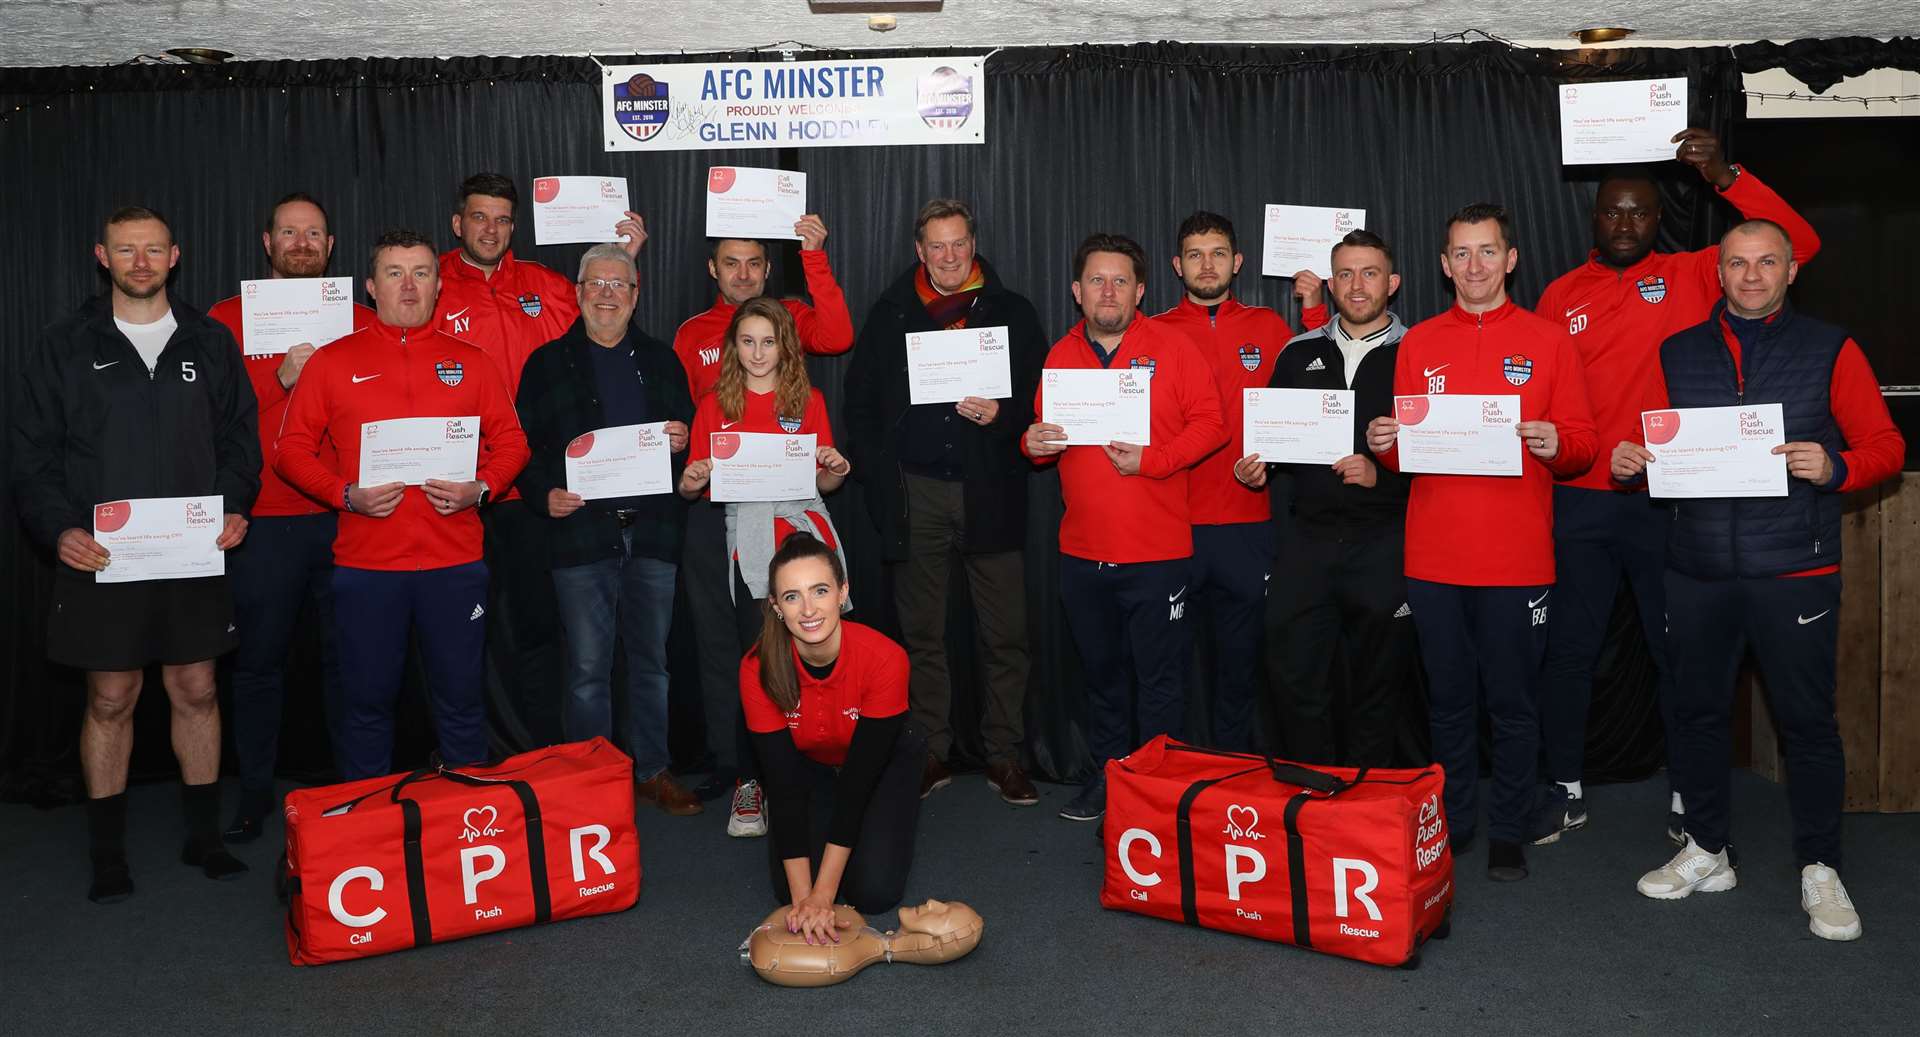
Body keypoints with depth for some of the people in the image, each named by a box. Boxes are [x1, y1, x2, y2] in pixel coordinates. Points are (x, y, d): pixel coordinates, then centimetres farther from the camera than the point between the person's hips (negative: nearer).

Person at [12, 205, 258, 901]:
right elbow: (34, 454, 2)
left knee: (196, 689, 7)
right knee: (110, 698, 4)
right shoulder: (66, 346, 4)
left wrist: (235, 506, -6)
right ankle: (107, 855, 17)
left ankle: (203, 836, 20)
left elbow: (240, 437, 10)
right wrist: (59, 529, -13)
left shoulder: (210, 342, 9)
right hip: (100, 557, -1)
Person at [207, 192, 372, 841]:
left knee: (347, 655, 5)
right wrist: (281, 377, -14)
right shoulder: (228, 319, 7)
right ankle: (254, 794, 17)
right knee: (258, 659, 5)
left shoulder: (361, 321, 11)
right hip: (265, 523, -1)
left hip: (344, 515, 1)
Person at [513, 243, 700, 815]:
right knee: (588, 666, 1)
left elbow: (690, 434, 17)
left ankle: (652, 771, 19)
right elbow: (521, 445, 5)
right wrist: (543, 494, -12)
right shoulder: (547, 363, 8)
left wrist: (682, 443, -6)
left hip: (652, 530, 2)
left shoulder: (661, 360, 15)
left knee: (652, 659, 8)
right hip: (579, 531, -2)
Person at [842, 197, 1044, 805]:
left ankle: (1004, 757, 10)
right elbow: (861, 400, 11)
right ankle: (931, 754, 18)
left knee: (1004, 633, 0)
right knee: (922, 634, 8)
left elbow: (1039, 396, 6)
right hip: (916, 495, 1)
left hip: (990, 492, -1)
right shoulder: (890, 315, 11)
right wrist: (875, 474, 0)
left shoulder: (1013, 313, 8)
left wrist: (1002, 415, -14)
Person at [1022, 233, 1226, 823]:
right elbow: (1044, 430, 15)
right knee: (1101, 673, 16)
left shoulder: (1171, 348, -3)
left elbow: (1209, 423, -7)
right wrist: (1033, 444, -7)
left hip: (1156, 553, -4)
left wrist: (1151, 460, -18)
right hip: (1082, 553, 4)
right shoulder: (1061, 356, 8)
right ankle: (1107, 775, 30)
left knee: (1159, 679, 3)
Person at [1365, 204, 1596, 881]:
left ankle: (1509, 833, 19)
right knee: (1448, 699, 11)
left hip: (1516, 560, -2)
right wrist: (1383, 445, -9)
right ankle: (1452, 824, 24)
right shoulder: (1418, 343, 10)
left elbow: (1582, 445, 4)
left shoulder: (1548, 341, 4)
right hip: (1433, 558, 2)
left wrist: (1554, 445, -18)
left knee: (1512, 703, 5)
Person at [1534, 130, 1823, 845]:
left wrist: (1726, 177, -15)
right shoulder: (1561, 296, 8)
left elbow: (1795, 245, -5)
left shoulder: (1692, 277, 4)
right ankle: (1566, 792, 20)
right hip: (1580, 503, 1)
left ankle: (1686, 798, 22)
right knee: (1569, 652, 7)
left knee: (1678, 653, 9)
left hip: (1669, 498, -1)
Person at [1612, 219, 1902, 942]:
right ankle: (1706, 852, 24)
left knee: (1807, 718, 2)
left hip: (1795, 570, -2)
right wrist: (1627, 462, -6)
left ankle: (1820, 869, 16)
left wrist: (1836, 467, -18)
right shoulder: (1678, 354, 12)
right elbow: (1655, 446, 16)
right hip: (1697, 569, 3)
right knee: (1697, 710, 9)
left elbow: (1885, 445, 3)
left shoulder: (1832, 351, 4)